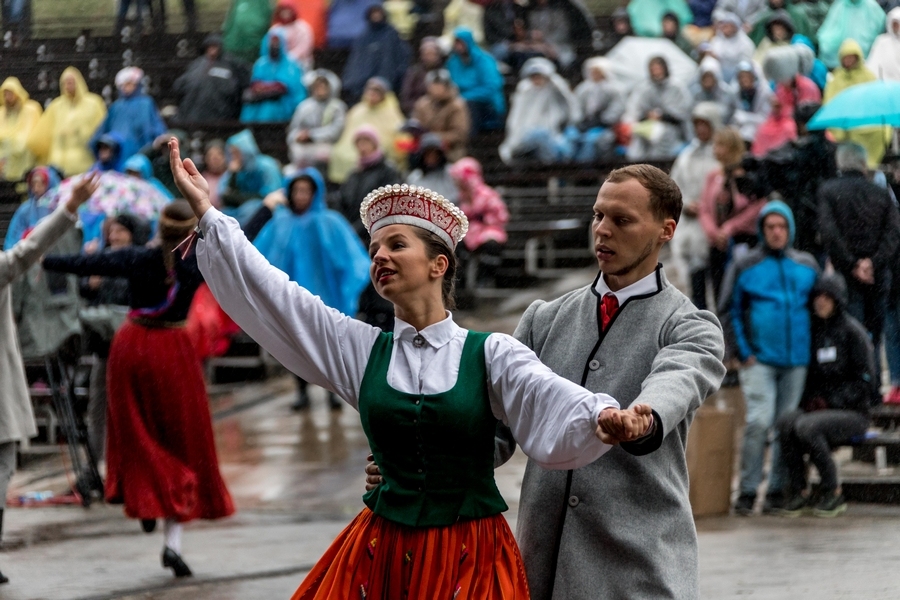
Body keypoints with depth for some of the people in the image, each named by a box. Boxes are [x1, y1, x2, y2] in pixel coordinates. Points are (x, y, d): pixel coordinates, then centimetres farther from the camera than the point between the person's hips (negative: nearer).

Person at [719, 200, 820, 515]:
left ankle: (778, 490, 11)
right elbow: (731, 312, 5)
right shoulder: (745, 267, 2)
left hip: (796, 360, 3)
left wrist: (811, 350, 10)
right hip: (759, 359, -3)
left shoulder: (807, 267, 11)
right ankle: (747, 491, -8)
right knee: (759, 422, -14)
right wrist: (744, 352, -4)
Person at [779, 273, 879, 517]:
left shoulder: (852, 331, -6)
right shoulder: (814, 331, 12)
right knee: (785, 423, -25)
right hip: (819, 408, 5)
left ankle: (832, 492, -18)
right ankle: (798, 491, -17)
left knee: (807, 427, -33)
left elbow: (865, 381, -9)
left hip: (852, 412, -5)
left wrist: (831, 401, -15)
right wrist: (809, 401, -1)